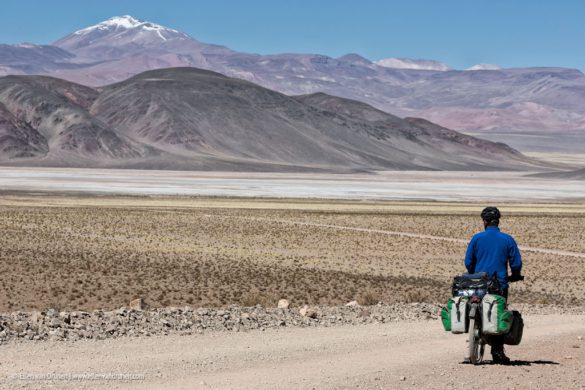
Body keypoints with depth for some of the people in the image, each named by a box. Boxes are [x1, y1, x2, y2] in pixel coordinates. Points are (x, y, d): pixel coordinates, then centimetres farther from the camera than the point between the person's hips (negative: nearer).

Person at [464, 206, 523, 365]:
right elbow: (516, 263, 1)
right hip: (500, 285, -1)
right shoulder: (507, 240, -1)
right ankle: (497, 350, -4)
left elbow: (468, 261, 4)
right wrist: (515, 276, 22)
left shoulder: (477, 238, -1)